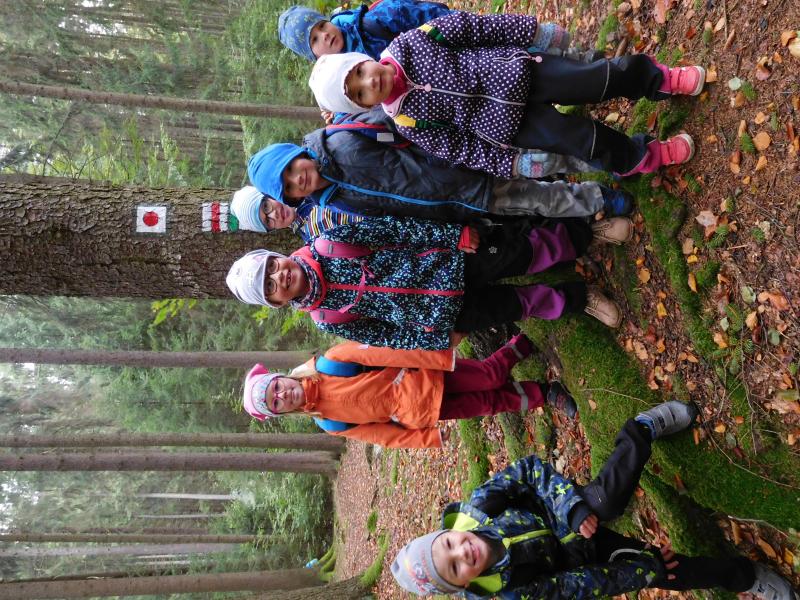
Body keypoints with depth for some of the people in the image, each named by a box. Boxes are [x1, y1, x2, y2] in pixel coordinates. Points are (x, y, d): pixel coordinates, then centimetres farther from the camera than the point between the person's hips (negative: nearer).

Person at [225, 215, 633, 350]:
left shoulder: (329, 245, -12)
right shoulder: (328, 319, -7)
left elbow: (395, 227, -10)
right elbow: (385, 337, -2)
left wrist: (454, 233, -15)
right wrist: (443, 340, -6)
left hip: (450, 255, 0)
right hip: (439, 313, 0)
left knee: (527, 251, -5)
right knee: (514, 306, -4)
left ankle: (587, 231, 17)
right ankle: (575, 300, 21)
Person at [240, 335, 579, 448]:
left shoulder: (330, 364, -12)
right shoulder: (330, 424, -1)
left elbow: (383, 353, -17)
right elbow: (383, 435, 0)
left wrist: (439, 357, -24)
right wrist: (430, 439, -9)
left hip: (425, 379, -1)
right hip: (418, 415, 1)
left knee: (489, 376, -10)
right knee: (490, 404, -1)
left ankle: (522, 345, 21)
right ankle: (540, 394, 23)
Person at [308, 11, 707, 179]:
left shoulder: (407, 44, -8)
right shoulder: (407, 120, -11)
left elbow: (468, 27, -2)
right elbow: (457, 148, -8)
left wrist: (528, 28, -2)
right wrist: (507, 163, -12)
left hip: (513, 70, 2)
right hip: (501, 121, -2)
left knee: (596, 78, -6)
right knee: (575, 138, -10)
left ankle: (661, 79, 17)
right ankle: (641, 158, 13)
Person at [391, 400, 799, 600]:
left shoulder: (473, 511, -22)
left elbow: (530, 469, -17)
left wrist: (571, 507, -29)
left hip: (572, 513, 2)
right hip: (589, 551, -1)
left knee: (609, 493, -29)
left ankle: (645, 428, -3)